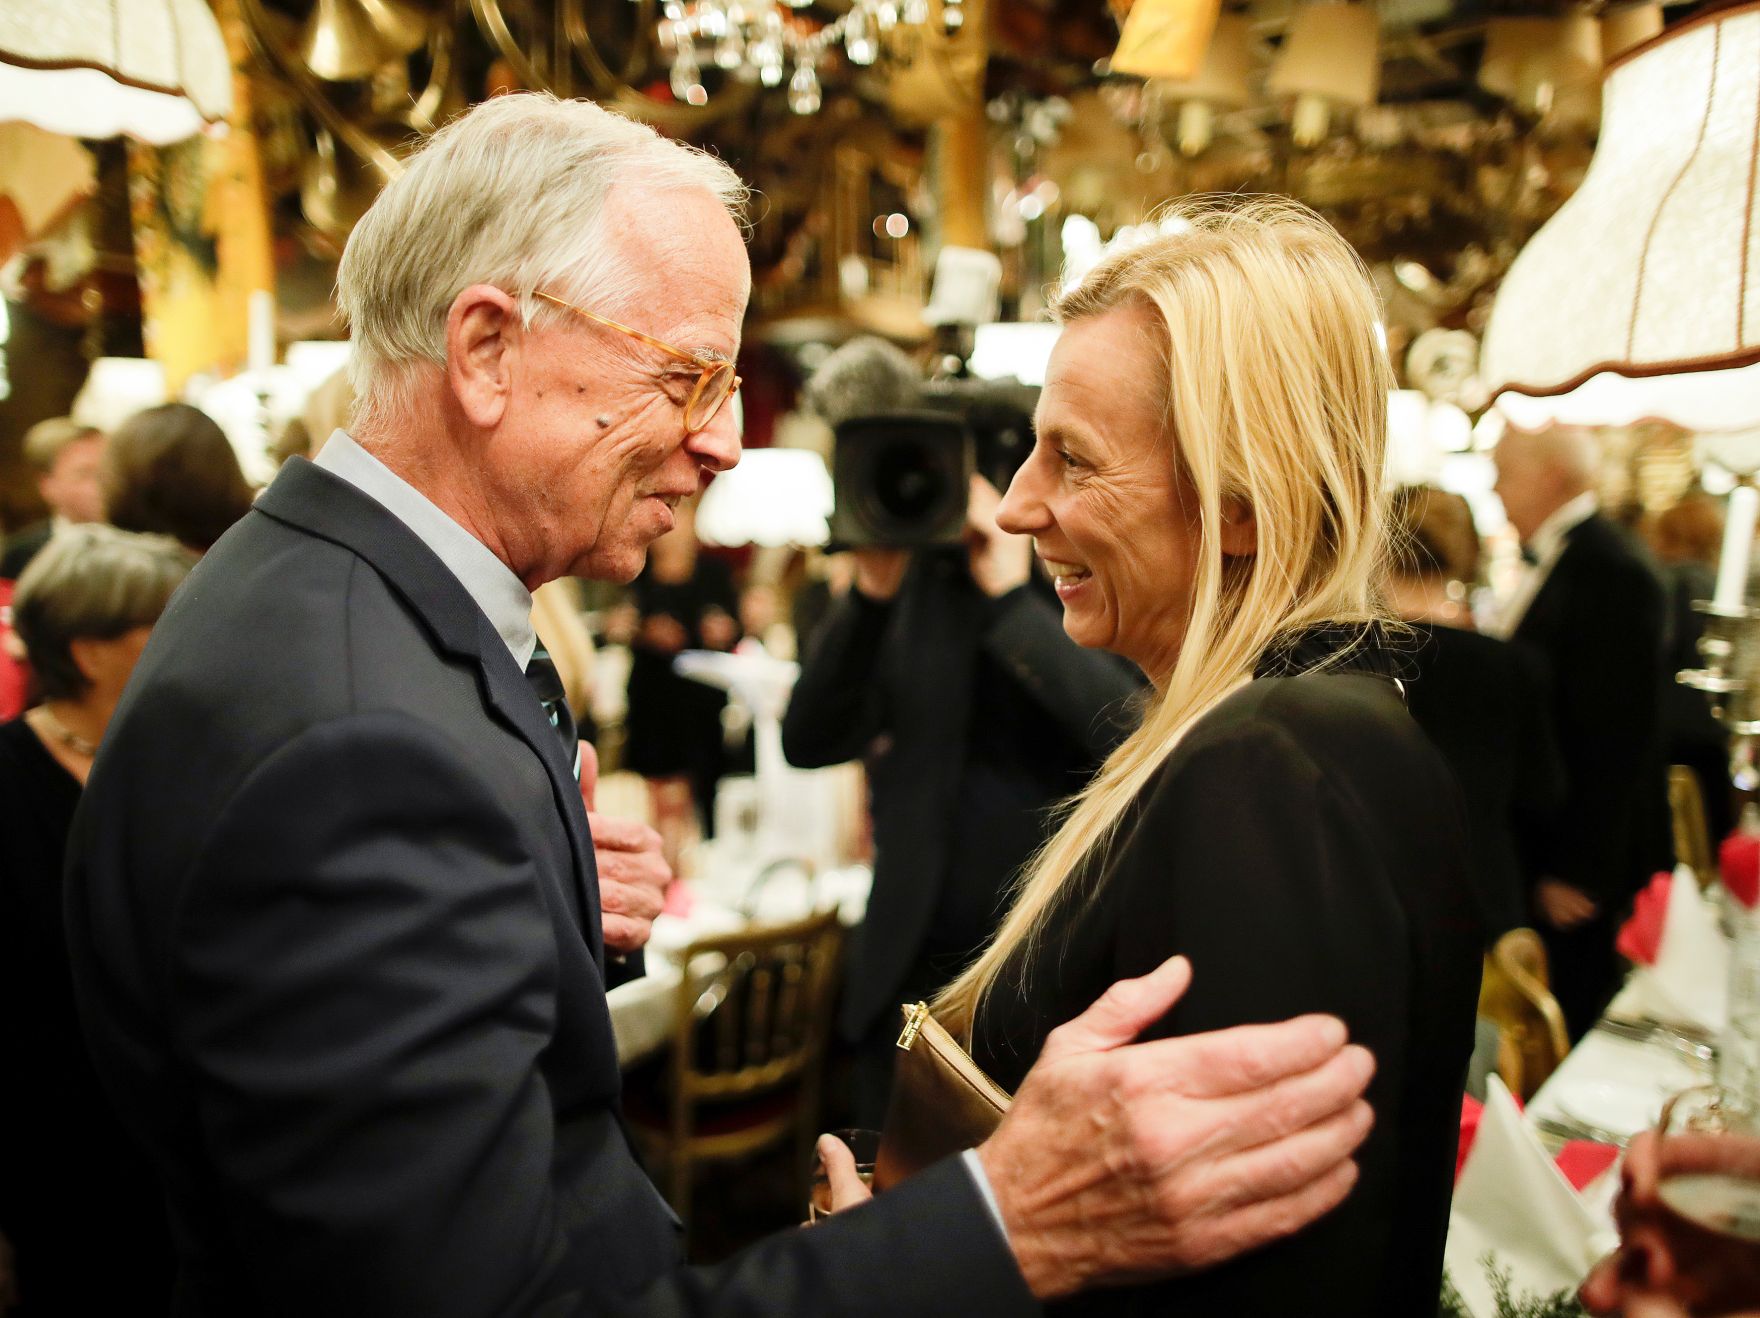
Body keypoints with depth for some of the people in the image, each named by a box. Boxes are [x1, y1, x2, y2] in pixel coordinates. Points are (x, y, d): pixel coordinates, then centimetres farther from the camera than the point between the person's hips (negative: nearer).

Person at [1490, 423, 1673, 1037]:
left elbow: (1614, 736, -22)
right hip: (1532, 844, 9)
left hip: (1577, 853, -9)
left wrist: (1581, 869, -20)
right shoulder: (1555, 559, 10)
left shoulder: (1612, 573, -20)